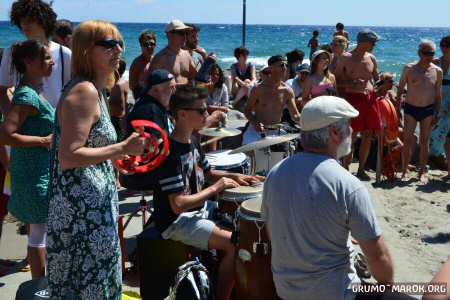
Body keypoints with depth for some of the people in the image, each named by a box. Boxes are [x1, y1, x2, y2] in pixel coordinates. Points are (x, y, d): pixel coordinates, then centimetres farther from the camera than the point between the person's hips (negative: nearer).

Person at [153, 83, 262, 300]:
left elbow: (207, 173, 20)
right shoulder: (170, 153, -25)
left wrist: (233, 177, 1)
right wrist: (216, 188, -21)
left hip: (199, 208, 10)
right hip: (176, 221, -10)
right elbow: (178, 205, -29)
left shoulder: (192, 141, 6)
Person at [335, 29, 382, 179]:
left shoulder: (371, 58, 12)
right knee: (351, 137, -6)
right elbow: (336, 81, 0)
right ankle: (345, 170, 5)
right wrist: (353, 84, -14)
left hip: (370, 98, 5)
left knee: (368, 136, 6)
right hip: (353, 98, -5)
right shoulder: (345, 57, -2)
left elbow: (377, 79, 24)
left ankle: (361, 170, 18)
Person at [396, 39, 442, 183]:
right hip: (410, 108, -1)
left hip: (428, 109, 1)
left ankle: (422, 172, 15)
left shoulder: (437, 71, 0)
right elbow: (400, 88, 5)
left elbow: (438, 95, 5)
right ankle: (405, 172, 6)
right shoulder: (409, 68, -3)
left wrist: (437, 115, 2)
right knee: (408, 141, -4)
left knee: (424, 142, 5)